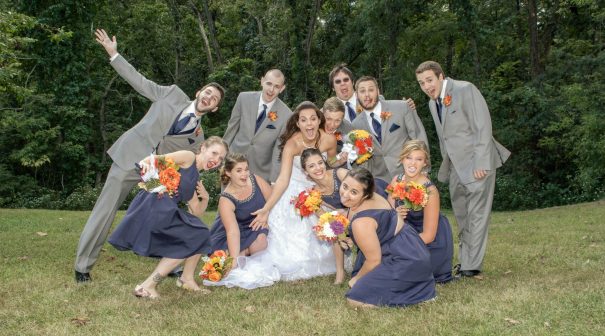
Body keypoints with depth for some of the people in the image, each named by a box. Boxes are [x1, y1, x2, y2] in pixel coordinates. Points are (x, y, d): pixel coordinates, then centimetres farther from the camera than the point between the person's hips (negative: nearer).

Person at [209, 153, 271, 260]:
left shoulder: (255, 180, -15)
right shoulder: (226, 200, -25)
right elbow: (233, 232, -32)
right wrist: (235, 260, -41)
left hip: (256, 226, 2)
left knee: (263, 239, -29)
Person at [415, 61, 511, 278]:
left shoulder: (465, 90, -11)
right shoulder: (433, 103, 12)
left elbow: (483, 127, -16)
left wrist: (481, 163, -20)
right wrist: (446, 167, 9)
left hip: (477, 164, -7)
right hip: (456, 168, 7)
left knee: (476, 215, -4)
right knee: (462, 217, 12)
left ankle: (472, 266, 1)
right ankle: (465, 261, 21)